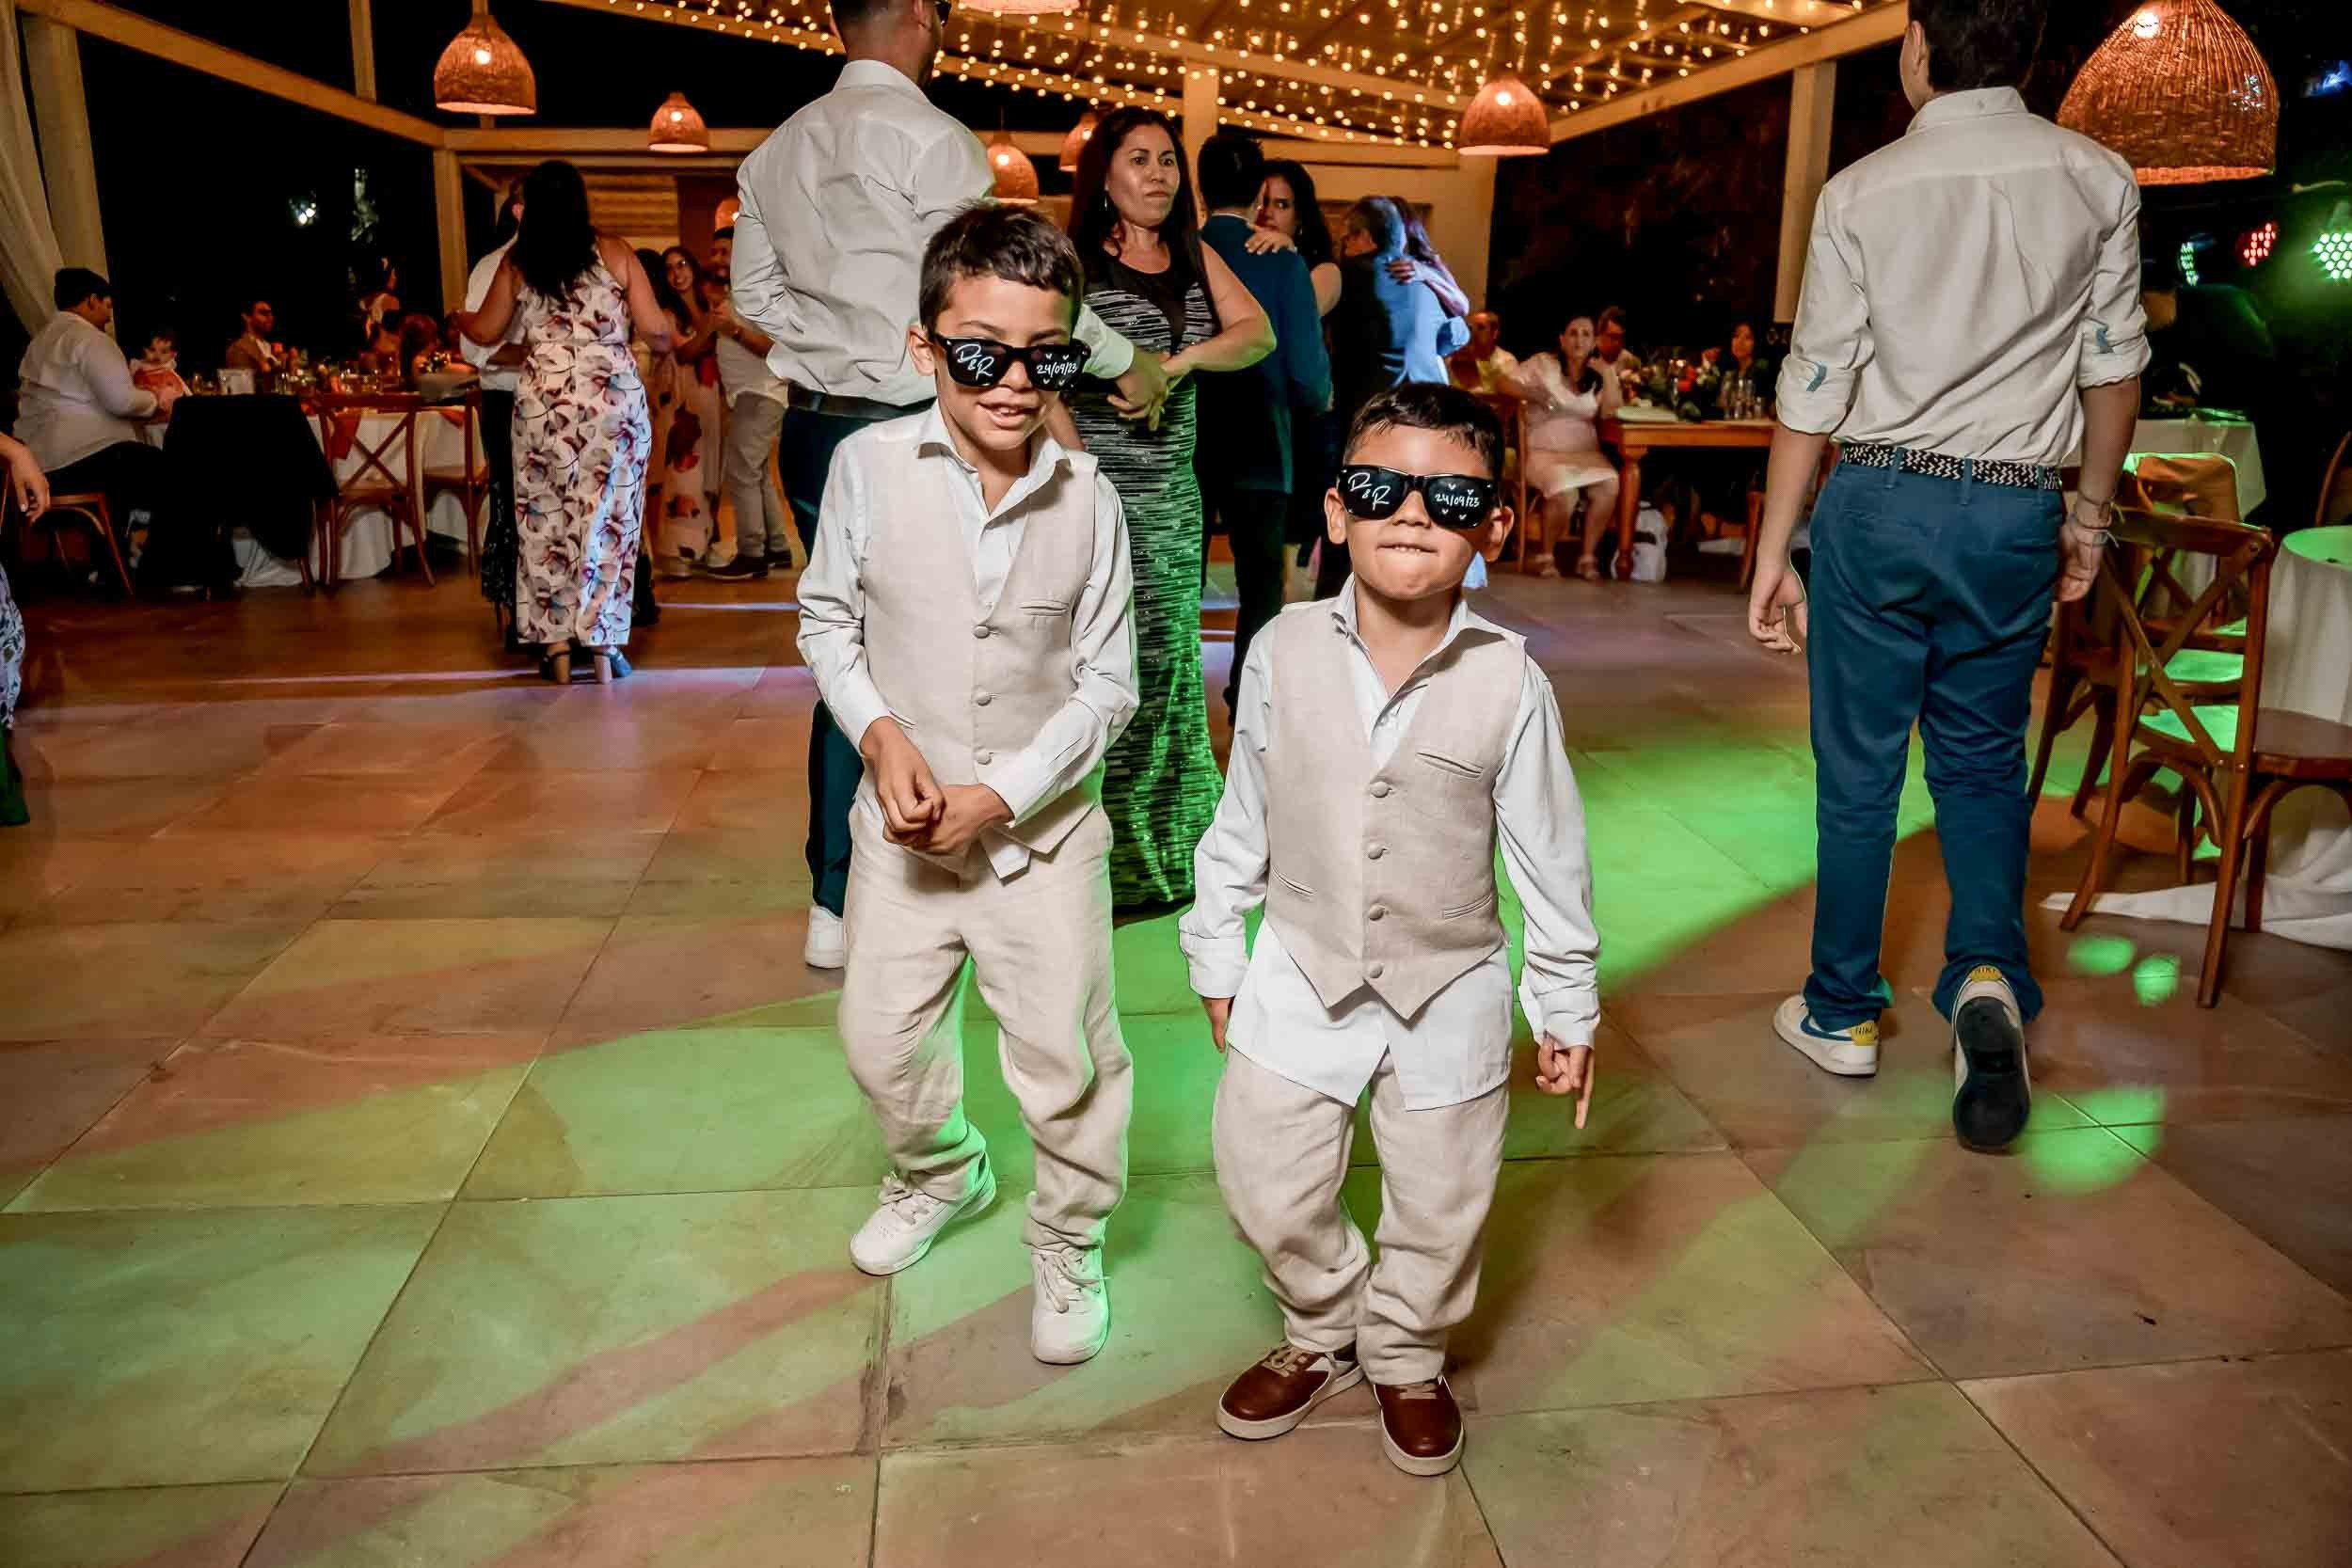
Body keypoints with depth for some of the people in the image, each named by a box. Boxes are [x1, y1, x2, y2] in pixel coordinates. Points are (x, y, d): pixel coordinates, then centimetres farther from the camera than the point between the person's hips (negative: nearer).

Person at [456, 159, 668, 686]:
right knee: (609, 519, 4)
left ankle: (557, 649, 12)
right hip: (616, 400, -1)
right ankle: (603, 649, 3)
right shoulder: (614, 252, 2)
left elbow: (486, 332, 17)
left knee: (546, 522, 10)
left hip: (542, 403, 1)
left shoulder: (516, 262, 6)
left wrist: (459, 318, 39)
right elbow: (654, 330, -3)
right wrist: (669, 341, 20)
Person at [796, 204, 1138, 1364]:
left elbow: (1109, 683, -7)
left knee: (1065, 1058, 8)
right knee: (881, 1040, 19)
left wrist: (1004, 793, -15)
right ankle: (939, 1172, 51)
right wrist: (880, 732, -15)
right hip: (904, 821, 2)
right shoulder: (870, 465, -13)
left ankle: (1067, 1244, 35)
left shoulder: (1087, 497, -14)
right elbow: (825, 619, 1)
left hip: (1045, 827, -2)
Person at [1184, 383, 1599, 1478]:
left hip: (1450, 991, -1)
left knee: (1439, 1206, 17)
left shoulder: (1509, 681, -17)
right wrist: (1218, 959, 6)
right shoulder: (1285, 652, -13)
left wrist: (1567, 1009, 0)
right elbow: (1241, 824, -1)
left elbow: (1549, 855, -7)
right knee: (1269, 1192, 13)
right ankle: (1322, 1337, 44)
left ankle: (1406, 1361, 47)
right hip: (1300, 978, 1)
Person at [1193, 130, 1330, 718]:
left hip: (1183, 447, 2)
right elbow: (1307, 368, -10)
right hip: (1258, 449, -2)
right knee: (1261, 588, 9)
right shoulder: (1283, 261, -9)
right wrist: (1320, 397, 12)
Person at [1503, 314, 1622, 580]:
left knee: (1609, 486, -28)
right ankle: (1546, 555, -10)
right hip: (1545, 452, -4)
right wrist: (1532, 392, -18)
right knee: (1564, 492, -34)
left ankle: (1588, 556, -13)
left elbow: (1610, 414, 0)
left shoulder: (1597, 376, 12)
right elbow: (1505, 383, -3)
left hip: (1587, 453, 4)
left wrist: (1608, 377, -8)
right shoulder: (1544, 364, 3)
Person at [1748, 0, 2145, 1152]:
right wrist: (2091, 514, 20)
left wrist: (1773, 551, -2)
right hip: (2014, 510, 2)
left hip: (1878, 503, -2)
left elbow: (1813, 389, -7)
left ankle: (1843, 1015, 20)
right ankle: (1987, 973, -4)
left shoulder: (1862, 192, -5)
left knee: (1858, 767, 9)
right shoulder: (2096, 180, 2)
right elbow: (2115, 364, 8)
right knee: (1983, 759, 17)